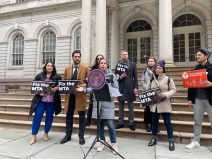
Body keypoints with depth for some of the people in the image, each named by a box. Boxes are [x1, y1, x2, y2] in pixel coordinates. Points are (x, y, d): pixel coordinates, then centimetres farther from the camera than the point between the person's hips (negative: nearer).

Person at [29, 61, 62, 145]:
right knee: (37, 116, -2)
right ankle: (33, 136, 8)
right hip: (40, 99, 0)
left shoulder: (57, 77, 4)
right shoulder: (39, 76, 6)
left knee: (49, 116, 8)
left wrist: (56, 88, -17)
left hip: (52, 100, 1)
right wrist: (39, 92, -9)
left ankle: (46, 133, 24)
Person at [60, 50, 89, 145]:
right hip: (70, 95, 3)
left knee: (81, 117, 5)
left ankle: (81, 136, 19)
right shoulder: (67, 69, 11)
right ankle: (68, 135, 26)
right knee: (69, 116, 11)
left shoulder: (85, 68, 2)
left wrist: (84, 85, -19)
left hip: (80, 95, -3)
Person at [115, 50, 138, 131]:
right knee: (121, 106, 9)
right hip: (120, 88, 2)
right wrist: (120, 77, -15)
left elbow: (135, 77, 2)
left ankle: (131, 123, 14)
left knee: (131, 106, 4)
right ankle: (120, 122, 20)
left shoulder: (133, 64, 6)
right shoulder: (118, 65, 9)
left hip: (130, 87, -1)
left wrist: (135, 87, -6)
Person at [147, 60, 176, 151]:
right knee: (154, 121, 12)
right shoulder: (151, 79, 8)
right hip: (154, 104, 4)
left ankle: (171, 141, 14)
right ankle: (154, 139, 27)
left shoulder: (168, 79, -4)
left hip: (164, 105, -4)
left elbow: (173, 90, -5)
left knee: (167, 122, 1)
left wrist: (166, 95, -21)